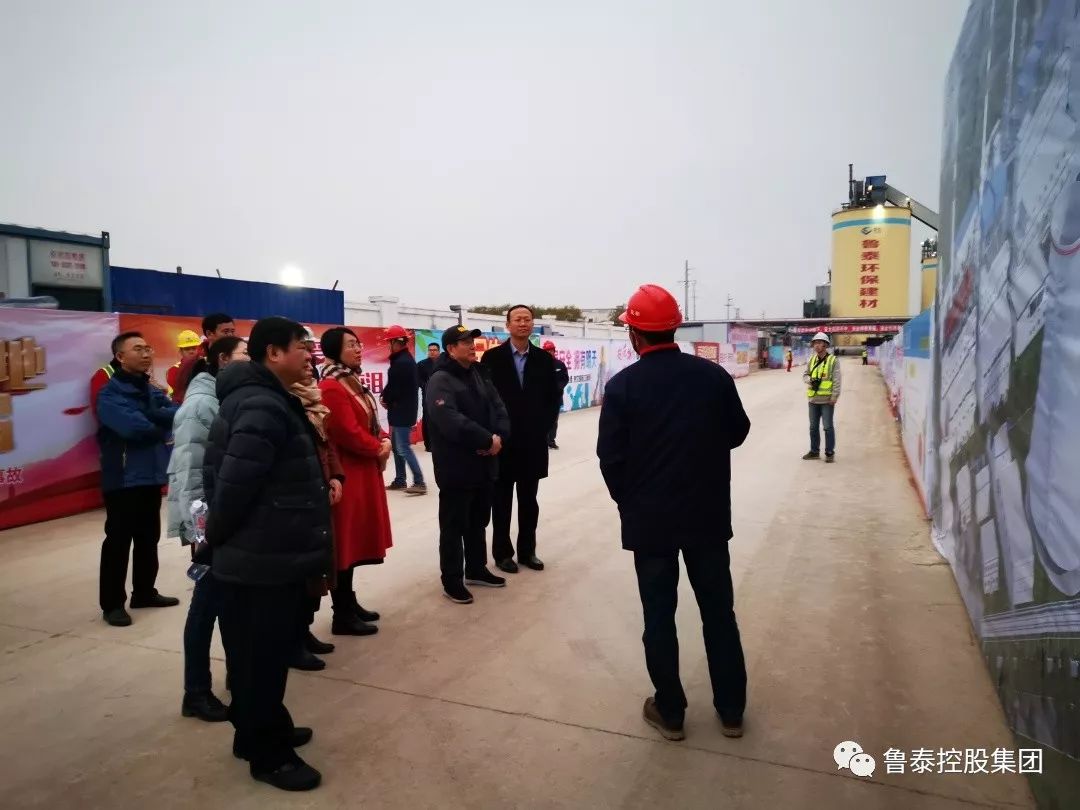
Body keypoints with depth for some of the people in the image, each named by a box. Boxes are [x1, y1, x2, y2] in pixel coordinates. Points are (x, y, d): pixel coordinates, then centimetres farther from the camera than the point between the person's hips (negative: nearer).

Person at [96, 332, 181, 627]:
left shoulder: (154, 391, 13)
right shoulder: (110, 394, -10)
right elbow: (134, 427, -24)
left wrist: (150, 416, -18)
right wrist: (162, 426, -8)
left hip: (153, 474, 7)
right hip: (123, 477, -7)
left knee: (149, 537, 15)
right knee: (118, 541, 1)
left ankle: (145, 592, 28)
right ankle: (112, 603, 11)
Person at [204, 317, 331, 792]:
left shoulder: (266, 400, 13)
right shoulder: (263, 407, -23)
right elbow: (235, 482, -26)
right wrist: (217, 534, -10)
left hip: (268, 555, 10)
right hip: (263, 561, -10)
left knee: (262, 655, 22)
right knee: (262, 658, 5)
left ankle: (263, 731, 38)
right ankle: (267, 754, 20)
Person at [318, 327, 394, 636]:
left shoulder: (352, 382, 13)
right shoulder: (331, 388, -18)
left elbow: (370, 422, 17)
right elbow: (348, 433, -23)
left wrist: (384, 442, -1)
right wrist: (378, 448, -9)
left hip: (363, 470, 10)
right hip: (345, 474, -10)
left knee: (355, 539, 16)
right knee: (344, 541, -2)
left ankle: (349, 603, 28)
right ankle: (343, 615, 8)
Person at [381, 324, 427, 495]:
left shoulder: (401, 362, -19)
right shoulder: (407, 359, 13)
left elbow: (394, 387, -19)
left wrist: (385, 400, -2)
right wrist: (387, 398, 2)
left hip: (401, 410, -10)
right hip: (404, 409, 10)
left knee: (403, 447, -8)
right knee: (397, 446, 16)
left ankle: (419, 482, -6)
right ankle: (400, 480, 24)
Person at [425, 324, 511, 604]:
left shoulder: (479, 375, 12)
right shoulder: (440, 381, -14)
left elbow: (499, 409, 7)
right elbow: (451, 422, -28)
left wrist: (499, 437, -12)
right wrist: (487, 440, -22)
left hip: (483, 465, 8)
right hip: (456, 469, -8)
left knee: (478, 521, 19)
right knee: (454, 526, 3)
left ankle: (476, 569, 35)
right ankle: (452, 581, 14)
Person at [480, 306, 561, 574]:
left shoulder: (544, 358, 5)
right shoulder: (492, 357, -4)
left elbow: (554, 396, 8)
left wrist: (544, 426, 0)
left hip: (533, 440, 3)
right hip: (502, 440, -2)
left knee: (529, 500, 11)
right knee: (502, 500, 7)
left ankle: (527, 550, 22)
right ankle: (502, 552, 17)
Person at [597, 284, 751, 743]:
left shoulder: (622, 386, -12)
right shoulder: (713, 375, -6)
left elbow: (610, 457, -10)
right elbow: (738, 432, 6)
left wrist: (628, 502, 6)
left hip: (649, 519, -2)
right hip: (708, 515, 2)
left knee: (658, 616, 10)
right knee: (719, 612, 14)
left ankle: (670, 712, 22)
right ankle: (731, 711, 26)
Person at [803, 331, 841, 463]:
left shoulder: (833, 360, -8)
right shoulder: (812, 359, 8)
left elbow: (836, 381, -9)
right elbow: (805, 375, 15)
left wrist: (834, 397, -13)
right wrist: (810, 380, -7)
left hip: (826, 400, -6)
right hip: (813, 399, 6)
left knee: (828, 427, 0)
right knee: (813, 426, 14)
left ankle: (830, 453, 11)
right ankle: (814, 451, 26)